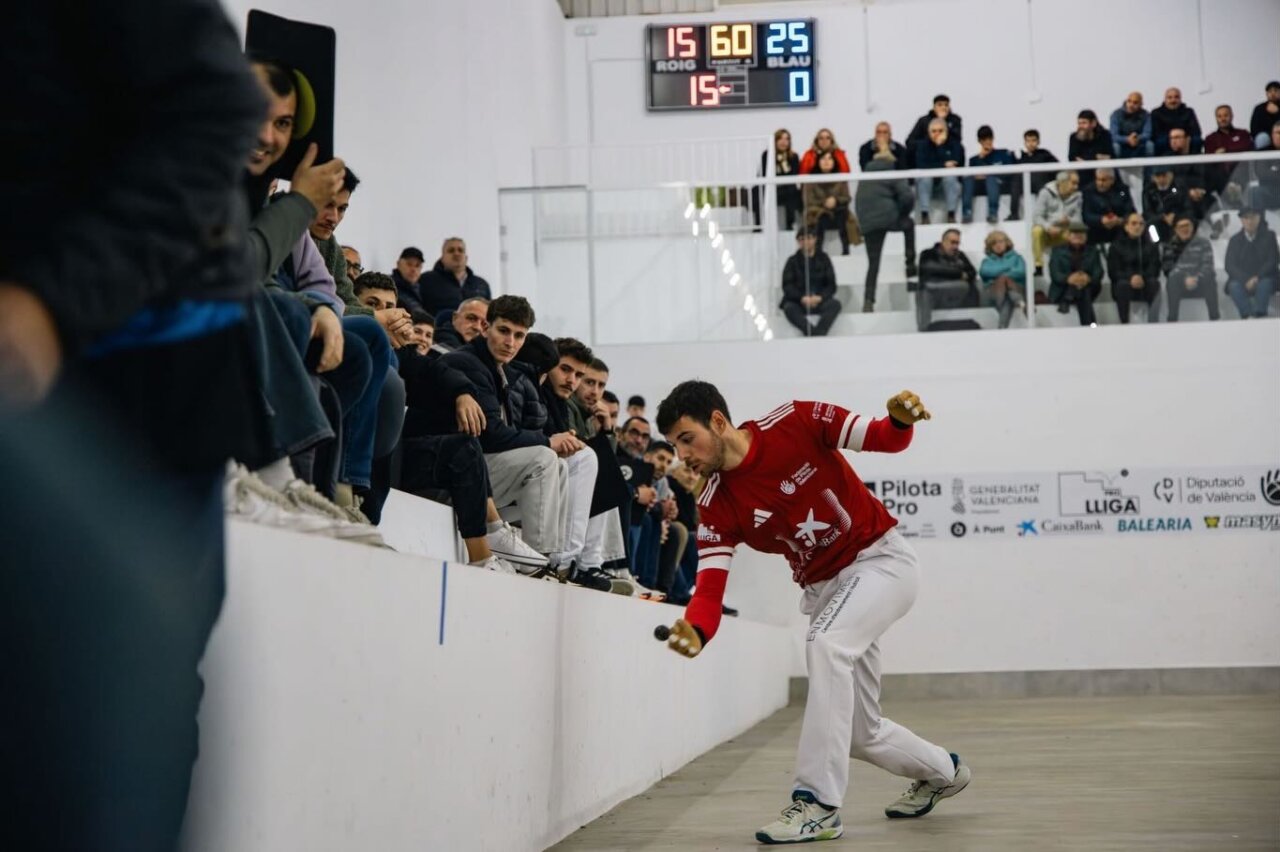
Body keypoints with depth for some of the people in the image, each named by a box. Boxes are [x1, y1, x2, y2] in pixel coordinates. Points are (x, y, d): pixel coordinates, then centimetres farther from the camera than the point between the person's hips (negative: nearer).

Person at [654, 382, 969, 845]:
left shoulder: (795, 423, -17)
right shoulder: (716, 507, -8)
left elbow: (886, 440, -9)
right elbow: (710, 584, -16)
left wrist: (900, 420, -33)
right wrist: (696, 631, -37)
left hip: (881, 558, -6)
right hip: (824, 588, 6)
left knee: (826, 644, -33)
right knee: (861, 735, 9)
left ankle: (818, 803, -29)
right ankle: (943, 772, 42)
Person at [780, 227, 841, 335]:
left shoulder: (823, 259, 10)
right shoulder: (793, 261, 8)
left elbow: (831, 285, 6)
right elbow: (787, 286, 0)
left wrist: (820, 297, -14)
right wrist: (802, 298, -19)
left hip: (820, 301, 1)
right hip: (798, 303, -1)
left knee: (835, 304, -30)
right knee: (789, 308, -34)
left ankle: (817, 335, -44)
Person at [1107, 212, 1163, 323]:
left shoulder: (1151, 245, 5)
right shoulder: (1116, 246, 1)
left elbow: (1155, 269, -5)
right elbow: (1113, 272, -7)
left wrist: (1143, 277, -27)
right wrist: (1130, 278, -26)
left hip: (1145, 286, 1)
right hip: (1123, 286, -1)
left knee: (1154, 283, -31)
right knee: (1122, 284, -34)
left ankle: (1153, 323, -38)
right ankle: (1125, 324, -33)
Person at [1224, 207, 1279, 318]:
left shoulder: (1268, 236, 6)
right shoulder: (1235, 240, 7)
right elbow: (1229, 266, -2)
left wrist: (1257, 278, -18)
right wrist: (1245, 280, -20)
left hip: (1264, 279, -1)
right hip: (1242, 280, 1)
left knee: (1265, 283, -35)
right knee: (1234, 286, -32)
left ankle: (1259, 316, -42)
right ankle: (1248, 316, -43)